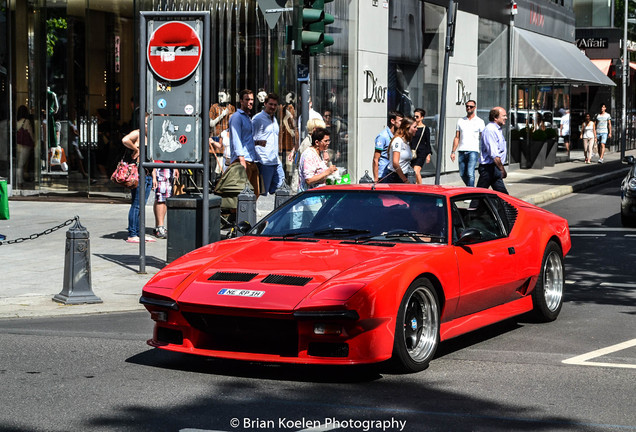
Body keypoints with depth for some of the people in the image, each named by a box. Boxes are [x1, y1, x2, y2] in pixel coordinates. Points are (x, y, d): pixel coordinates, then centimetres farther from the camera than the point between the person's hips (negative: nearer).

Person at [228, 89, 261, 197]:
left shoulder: (249, 118, 25)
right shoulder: (236, 117, -3)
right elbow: (236, 139, -13)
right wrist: (241, 159, -21)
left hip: (252, 162, 9)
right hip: (243, 160, -9)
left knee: (255, 192, 4)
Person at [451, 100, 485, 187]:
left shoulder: (480, 122, 5)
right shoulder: (460, 121, 14)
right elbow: (457, 137, 15)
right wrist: (453, 151, 7)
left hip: (473, 151, -4)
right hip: (462, 151, 4)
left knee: (470, 174, -16)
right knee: (462, 174, 7)